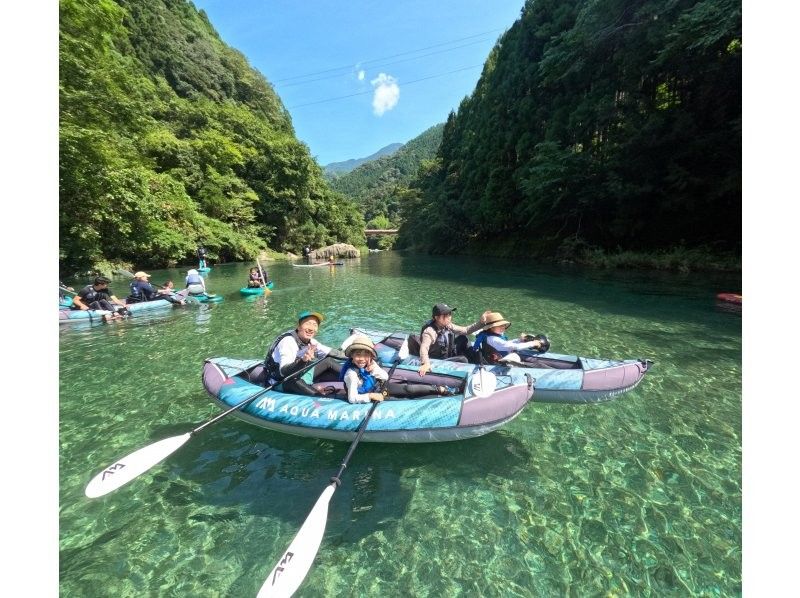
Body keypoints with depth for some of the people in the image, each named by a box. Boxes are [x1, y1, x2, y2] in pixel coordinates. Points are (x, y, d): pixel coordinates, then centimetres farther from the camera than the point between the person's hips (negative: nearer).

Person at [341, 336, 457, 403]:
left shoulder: (370, 363, -10)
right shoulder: (351, 374, -29)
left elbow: (386, 377, -4)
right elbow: (352, 398, -30)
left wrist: (375, 371, -23)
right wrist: (371, 396, -35)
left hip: (379, 386, 6)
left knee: (408, 388, -7)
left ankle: (441, 389, 2)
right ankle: (439, 390, -6)